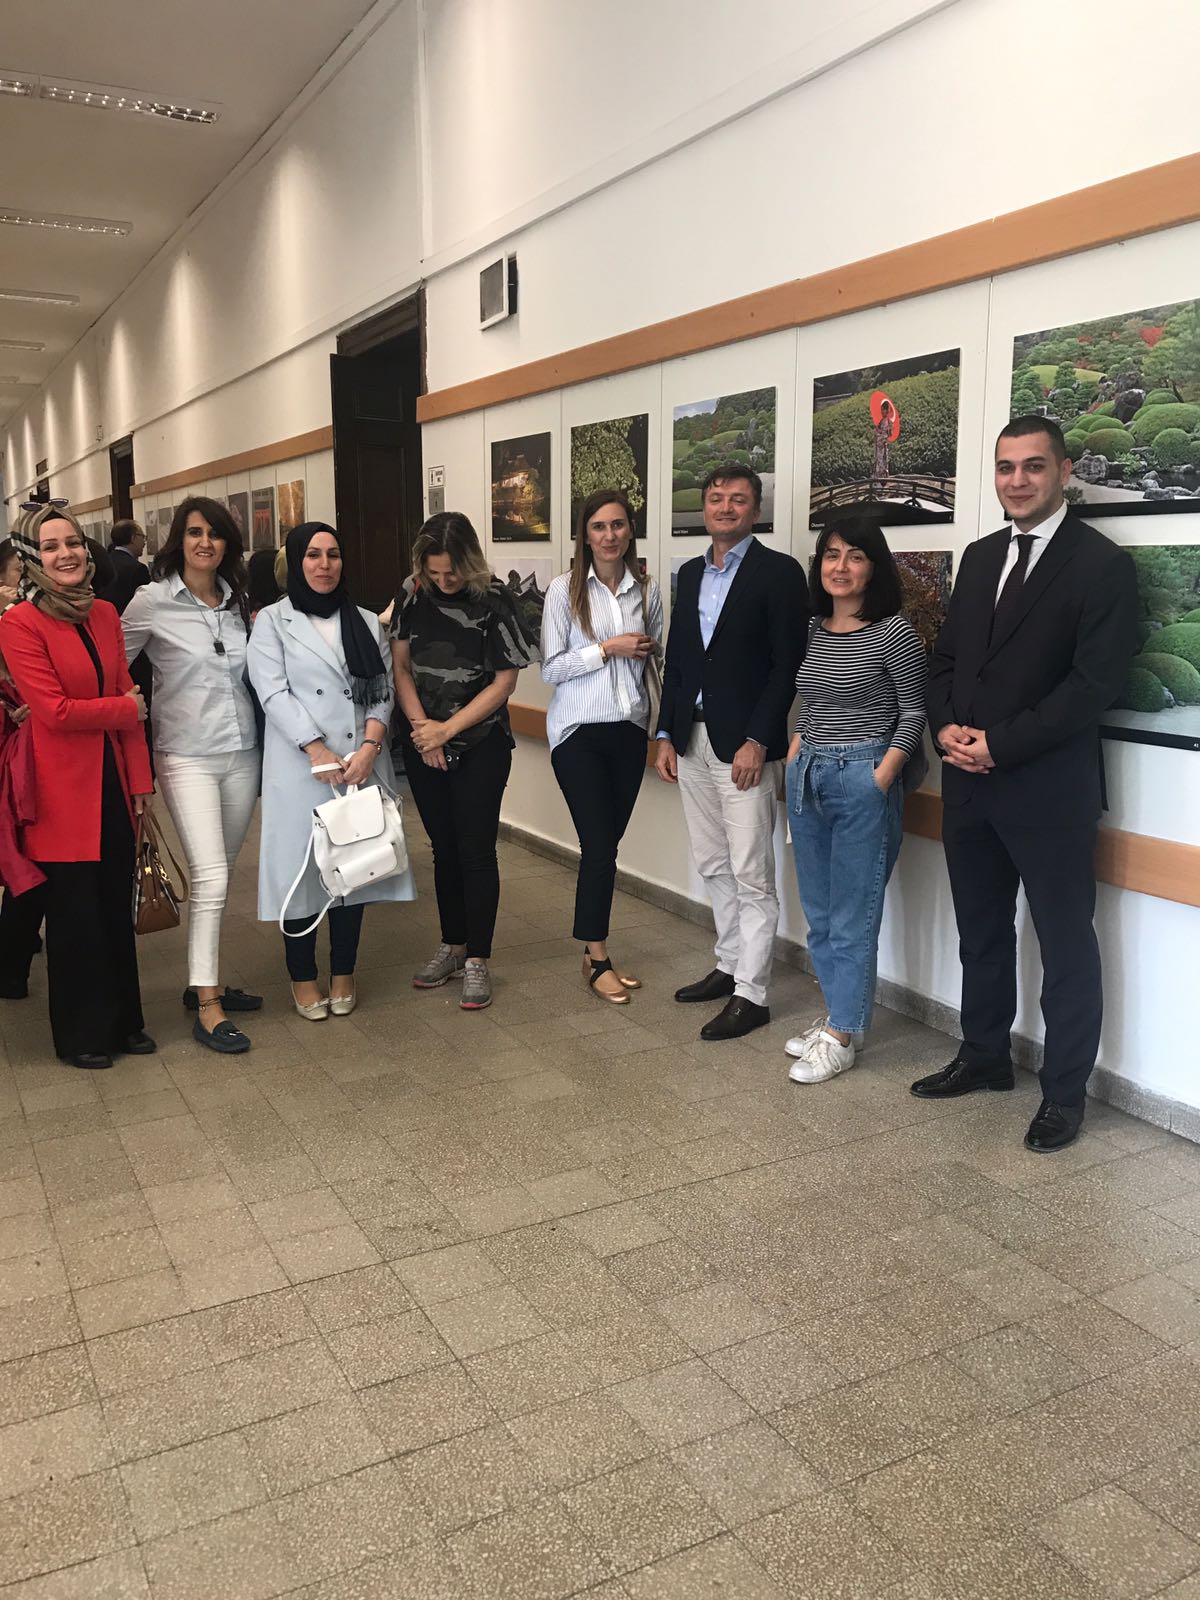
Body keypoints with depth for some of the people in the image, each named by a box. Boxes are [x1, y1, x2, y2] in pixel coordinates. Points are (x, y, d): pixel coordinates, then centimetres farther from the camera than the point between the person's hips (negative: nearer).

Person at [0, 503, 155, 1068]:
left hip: (112, 783, 5)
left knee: (117, 908, 14)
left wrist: (140, 778, 8)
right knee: (74, 915, 7)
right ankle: (81, 1035, 24)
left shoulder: (105, 615, 7)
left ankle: (122, 1020, 31)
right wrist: (126, 709, -7)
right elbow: (55, 710, -18)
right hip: (62, 792, -5)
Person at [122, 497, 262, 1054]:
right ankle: (207, 1006, -3)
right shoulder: (151, 601, -6)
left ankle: (203, 980, 27)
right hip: (187, 755, -5)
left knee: (219, 875, 13)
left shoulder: (237, 601, 8)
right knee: (210, 876, -12)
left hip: (242, 752, 5)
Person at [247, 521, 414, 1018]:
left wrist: (370, 745, -11)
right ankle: (303, 978, 17)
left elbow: (382, 691, 6)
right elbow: (274, 692, -8)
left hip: (361, 764, 3)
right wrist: (318, 750, -18)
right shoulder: (272, 622, 4)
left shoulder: (366, 622, 14)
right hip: (299, 767, -3)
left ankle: (343, 973, 21)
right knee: (301, 865, 2)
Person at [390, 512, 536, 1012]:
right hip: (423, 743, 4)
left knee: (475, 849, -2)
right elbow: (401, 667, 4)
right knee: (443, 847, 12)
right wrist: (422, 726, -8)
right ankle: (451, 946, 26)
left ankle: (477, 960, 8)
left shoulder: (493, 603, -11)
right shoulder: (414, 596, 0)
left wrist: (447, 729, -12)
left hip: (480, 745, -4)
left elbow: (503, 682, -10)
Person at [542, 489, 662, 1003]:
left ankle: (594, 952, 22)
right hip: (579, 732, -4)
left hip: (629, 730, 4)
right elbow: (551, 668, -9)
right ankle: (598, 958, 9)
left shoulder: (646, 590, 5)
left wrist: (650, 649, -3)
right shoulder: (565, 590, -6)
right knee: (599, 845, -5)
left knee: (608, 842, 10)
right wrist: (609, 648, -15)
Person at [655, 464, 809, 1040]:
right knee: (713, 865, 15)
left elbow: (788, 666, -12)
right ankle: (729, 966, 29)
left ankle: (750, 994, 5)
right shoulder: (690, 573, 14)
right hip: (691, 741, 7)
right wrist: (666, 735, 10)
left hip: (745, 744, -7)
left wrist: (757, 742, -17)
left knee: (751, 875, -2)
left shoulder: (778, 572, -6)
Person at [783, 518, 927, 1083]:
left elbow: (914, 711, -8)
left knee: (852, 916, 0)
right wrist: (794, 753, 7)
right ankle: (837, 1012, 28)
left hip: (863, 777, -7)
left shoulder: (894, 632, -10)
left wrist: (881, 779, -14)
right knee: (817, 911, 14)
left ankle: (840, 1037, 10)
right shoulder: (815, 631, 9)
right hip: (807, 776, 7)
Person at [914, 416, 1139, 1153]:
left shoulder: (1103, 564, -9)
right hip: (969, 784, 6)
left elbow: (1095, 683, -16)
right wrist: (947, 727, -5)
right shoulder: (981, 556, 12)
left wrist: (1000, 745, -18)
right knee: (981, 932, 17)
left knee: (1066, 943, 6)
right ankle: (984, 1055, 34)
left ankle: (1065, 1091, 20)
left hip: (1050, 787, -6)